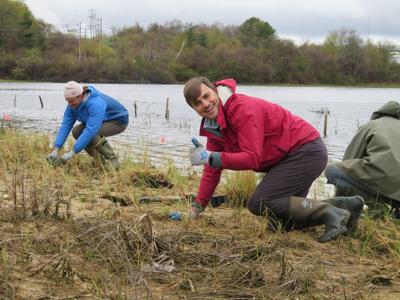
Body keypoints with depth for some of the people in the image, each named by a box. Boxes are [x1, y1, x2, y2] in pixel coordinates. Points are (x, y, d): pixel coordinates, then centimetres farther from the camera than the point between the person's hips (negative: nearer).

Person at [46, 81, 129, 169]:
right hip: (104, 121, 9)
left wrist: (72, 153, -44)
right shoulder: (73, 104, -12)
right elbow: (65, 125, -15)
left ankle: (113, 160, -15)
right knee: (76, 131, -9)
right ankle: (100, 159, 4)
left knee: (92, 134, -31)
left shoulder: (95, 104, -37)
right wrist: (55, 150, -26)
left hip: (118, 121, -8)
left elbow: (91, 130, -44)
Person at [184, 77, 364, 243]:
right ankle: (344, 206, 13)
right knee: (280, 220, 8)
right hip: (286, 158, 10)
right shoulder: (212, 127, 7)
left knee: (258, 204, -18)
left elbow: (252, 159, -28)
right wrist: (198, 205, 4)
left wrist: (210, 157, -28)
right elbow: (212, 169, 10)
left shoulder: (243, 109, -21)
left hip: (306, 151, -10)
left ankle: (330, 214, -16)